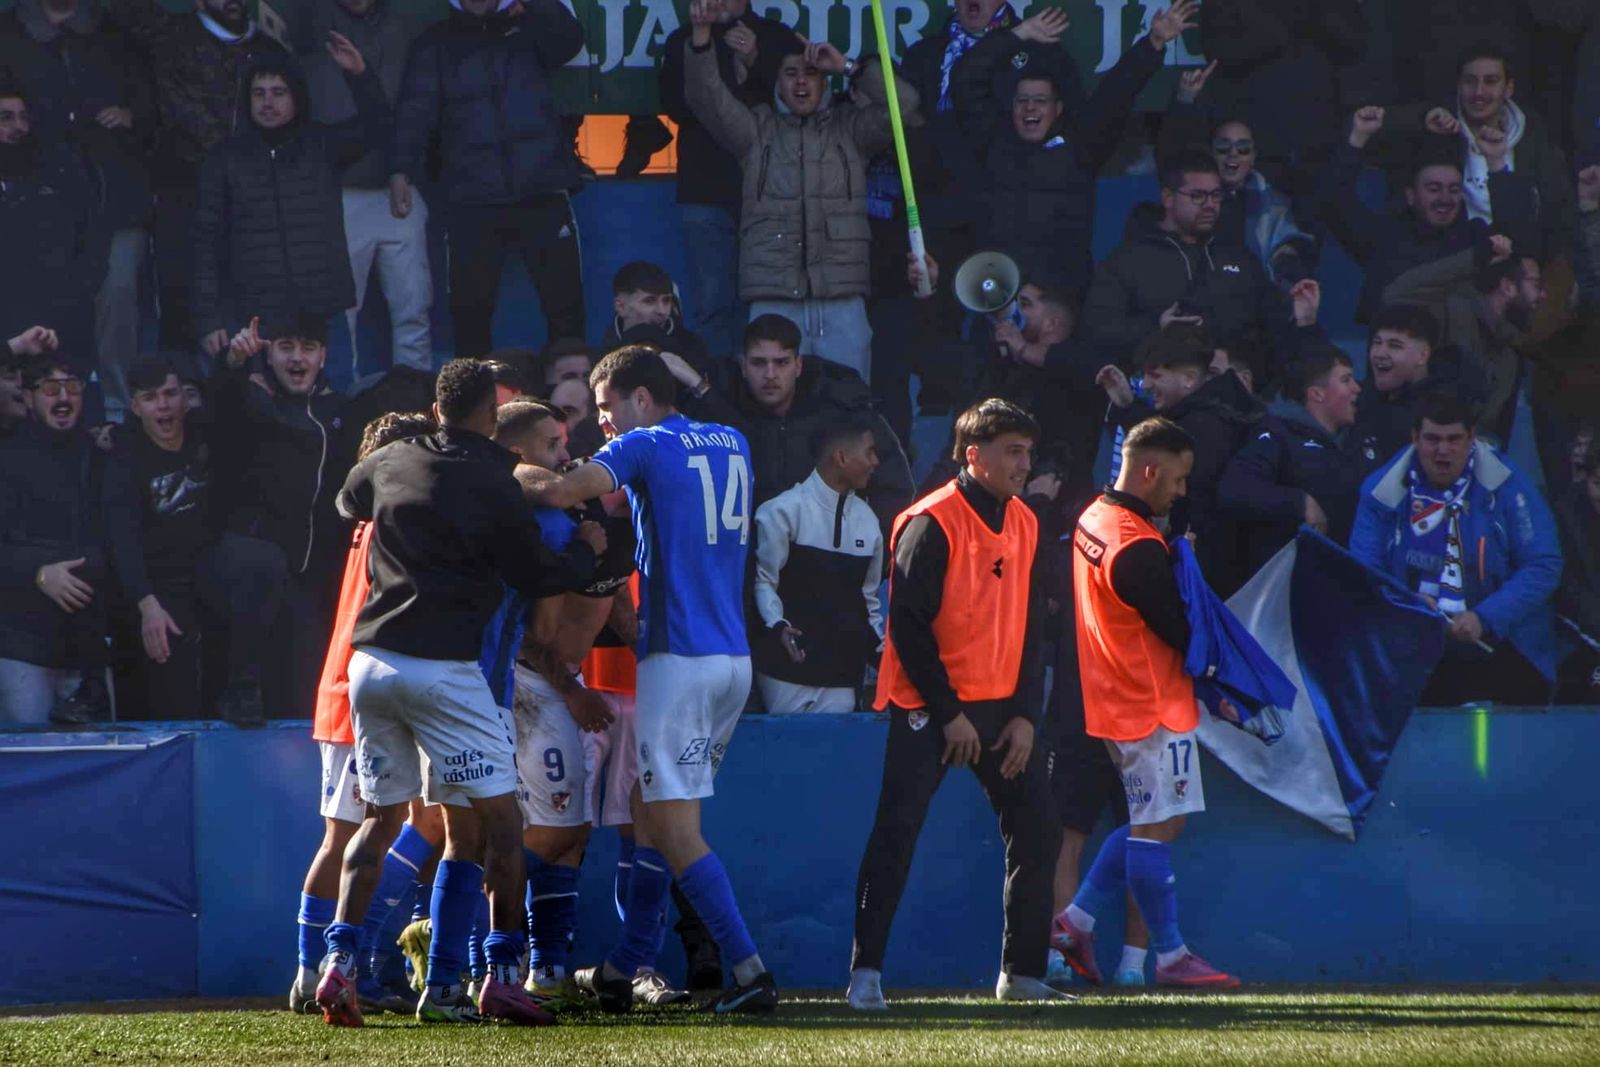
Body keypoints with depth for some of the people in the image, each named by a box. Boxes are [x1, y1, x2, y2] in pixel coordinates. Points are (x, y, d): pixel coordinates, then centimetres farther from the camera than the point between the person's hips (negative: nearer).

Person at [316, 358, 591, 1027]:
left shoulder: (391, 463, 8)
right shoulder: (495, 489, -7)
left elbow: (346, 502, 30)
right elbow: (539, 580, 2)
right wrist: (588, 550, 20)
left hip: (371, 663, 5)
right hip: (444, 668, -5)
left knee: (382, 817, 15)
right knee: (498, 820, 3)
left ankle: (339, 962, 0)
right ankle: (503, 975, -3)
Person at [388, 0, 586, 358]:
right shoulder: (437, 43, 10)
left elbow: (569, 41, -9)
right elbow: (416, 108, -2)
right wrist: (401, 170, -17)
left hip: (542, 193, 0)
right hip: (472, 199, 0)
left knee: (565, 303, -1)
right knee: (470, 308, 1)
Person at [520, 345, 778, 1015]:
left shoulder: (646, 447, -6)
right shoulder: (732, 444, 17)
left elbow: (563, 491, -20)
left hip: (678, 657, -8)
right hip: (734, 658, 8)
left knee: (675, 829, -9)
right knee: (648, 812, 15)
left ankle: (748, 970, -18)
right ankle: (622, 972, 15)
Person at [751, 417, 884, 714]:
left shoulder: (866, 519, 12)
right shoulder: (785, 511, -5)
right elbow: (763, 580, -5)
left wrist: (880, 645, 8)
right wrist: (778, 625, -20)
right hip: (790, 660, -5)